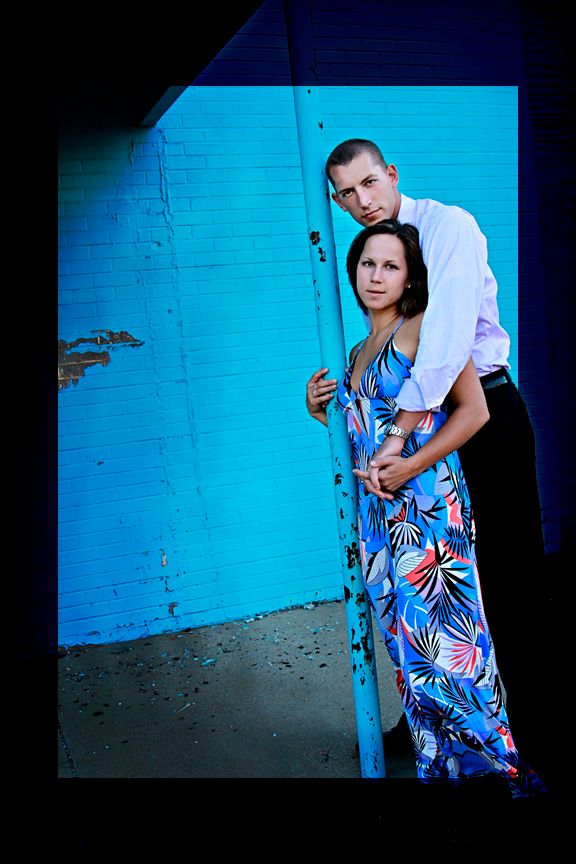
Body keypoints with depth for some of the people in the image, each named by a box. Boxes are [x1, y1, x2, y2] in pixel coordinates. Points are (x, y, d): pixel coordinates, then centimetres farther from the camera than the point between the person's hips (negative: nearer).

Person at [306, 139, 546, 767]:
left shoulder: (447, 225, -10)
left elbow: (446, 336, -25)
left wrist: (398, 436, -31)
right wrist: (330, 393, -7)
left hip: (485, 413, -7)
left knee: (507, 580, 1)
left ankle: (531, 726, 20)